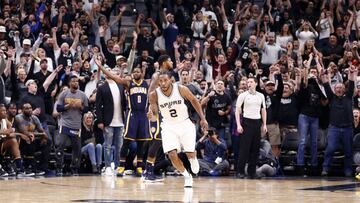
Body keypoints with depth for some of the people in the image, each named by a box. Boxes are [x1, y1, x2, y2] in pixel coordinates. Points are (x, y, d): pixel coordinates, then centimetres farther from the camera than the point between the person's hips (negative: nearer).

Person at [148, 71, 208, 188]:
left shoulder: (181, 89, -19)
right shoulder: (154, 95, -18)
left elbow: (193, 100, 0)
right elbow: (155, 117, -12)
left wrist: (203, 118, 0)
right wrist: (151, 116, -37)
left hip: (185, 124, 0)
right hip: (169, 126, 0)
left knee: (190, 154, 2)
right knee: (172, 155, -16)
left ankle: (193, 159, 42)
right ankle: (187, 176, 10)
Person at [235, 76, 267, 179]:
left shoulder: (261, 96, 11)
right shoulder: (243, 95, 0)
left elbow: (263, 110, 17)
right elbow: (237, 110, -2)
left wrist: (264, 124, 10)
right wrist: (238, 125, -11)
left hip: (257, 123, 4)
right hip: (247, 122, -4)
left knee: (255, 149, 4)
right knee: (244, 148, -6)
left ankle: (252, 171, 10)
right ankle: (240, 171, -3)